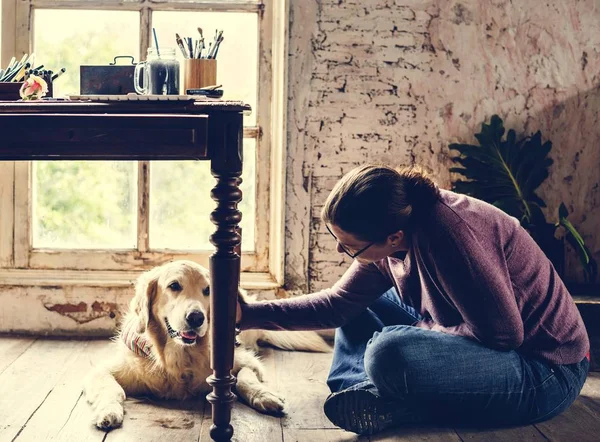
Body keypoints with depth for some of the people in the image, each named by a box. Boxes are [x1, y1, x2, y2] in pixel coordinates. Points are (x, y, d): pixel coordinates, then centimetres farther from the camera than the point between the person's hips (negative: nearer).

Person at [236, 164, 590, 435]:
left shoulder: (448, 230, -30)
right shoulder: (386, 234, -4)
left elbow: (503, 332, -27)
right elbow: (337, 304, 8)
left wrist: (421, 330, -13)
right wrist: (248, 314, 3)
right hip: (481, 340, 9)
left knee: (390, 353, -34)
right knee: (358, 302, 12)